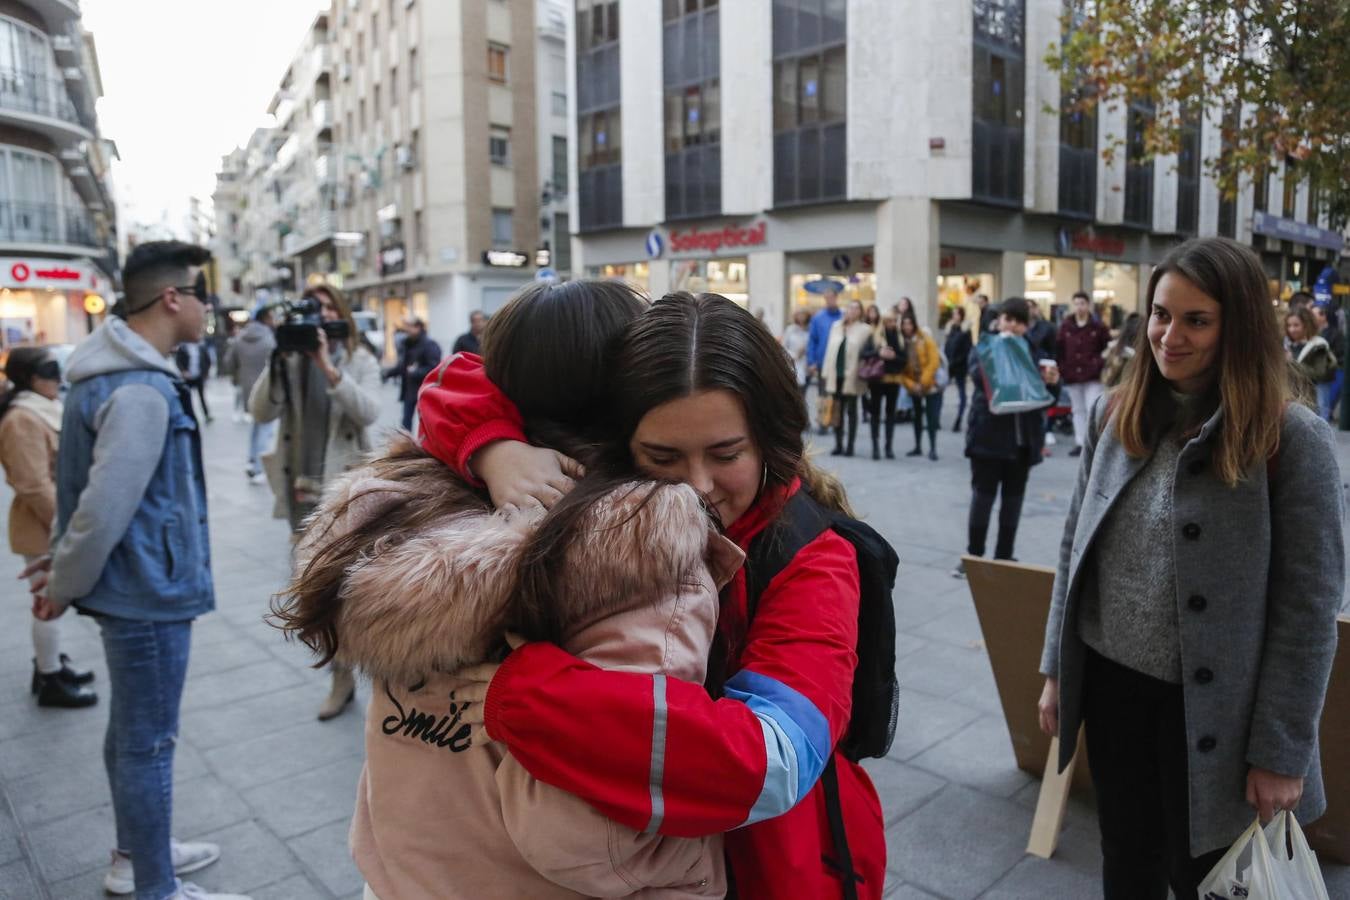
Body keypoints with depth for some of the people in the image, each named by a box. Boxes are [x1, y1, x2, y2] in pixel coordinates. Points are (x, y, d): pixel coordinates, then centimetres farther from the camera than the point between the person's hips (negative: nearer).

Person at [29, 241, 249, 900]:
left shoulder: (112, 373, 9)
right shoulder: (142, 393, -25)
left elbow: (83, 490, 14)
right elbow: (104, 509, -26)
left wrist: (63, 572, 17)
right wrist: (64, 587, -11)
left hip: (135, 586, 10)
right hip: (151, 593, -10)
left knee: (131, 731, 22)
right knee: (148, 744, 3)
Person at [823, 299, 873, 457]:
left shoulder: (865, 330, -1)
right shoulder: (836, 326, 13)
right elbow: (830, 350, 12)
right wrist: (827, 373, 7)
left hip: (852, 377, -4)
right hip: (836, 375, 4)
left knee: (851, 411, 3)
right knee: (837, 410, 7)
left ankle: (850, 445, 9)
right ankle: (838, 445, 15)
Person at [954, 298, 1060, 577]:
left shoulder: (1035, 352, 9)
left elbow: (1050, 396, 7)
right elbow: (979, 377, -19)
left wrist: (1052, 382, -14)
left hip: (1023, 438, 3)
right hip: (989, 435, -3)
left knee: (1013, 498, 9)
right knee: (983, 495, -1)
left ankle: (1004, 557, 19)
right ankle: (973, 556, 7)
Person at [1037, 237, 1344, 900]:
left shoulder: (1291, 437, -13)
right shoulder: (1114, 415, 0)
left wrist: (1281, 750, -11)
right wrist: (1057, 668, 7)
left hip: (1209, 708, -4)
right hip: (1110, 683, 4)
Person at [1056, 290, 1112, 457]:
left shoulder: (1099, 326, -3)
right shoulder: (1065, 326, 3)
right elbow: (1059, 350, 2)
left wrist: (1099, 364, -7)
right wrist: (1061, 368, -3)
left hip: (1093, 376, -3)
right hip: (1072, 376, 3)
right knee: (1078, 410, 11)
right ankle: (1080, 443, 18)